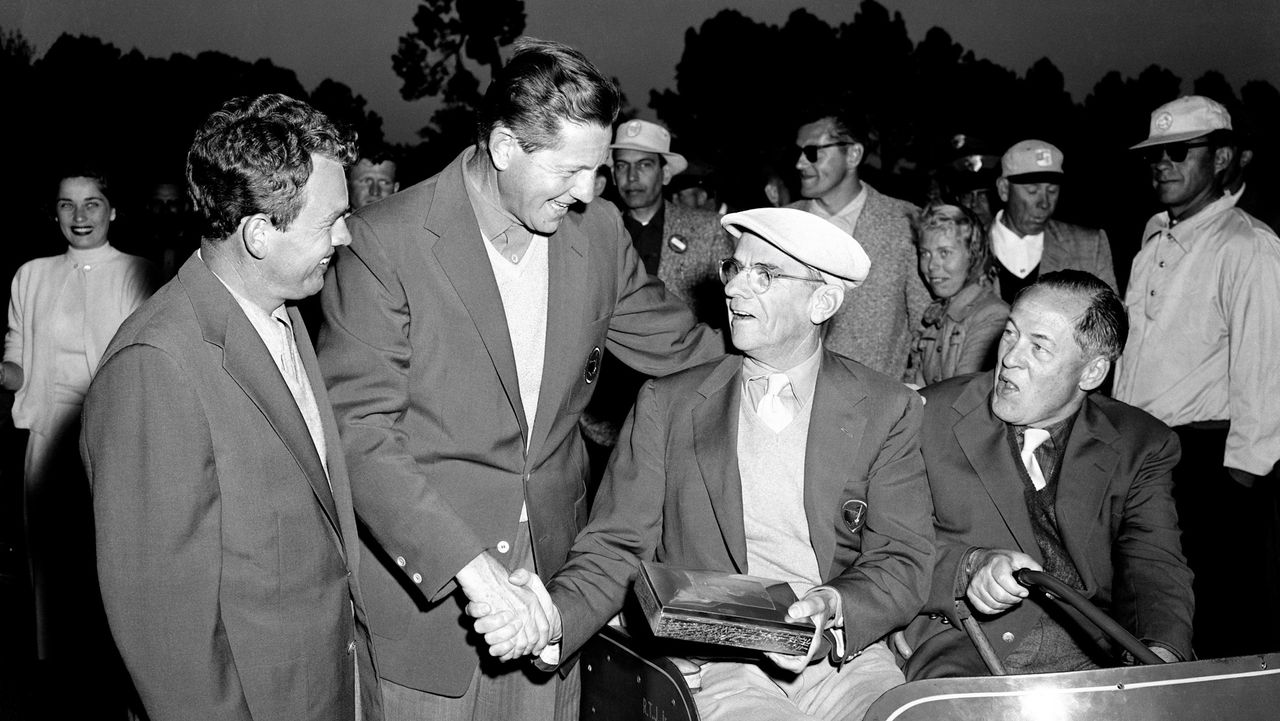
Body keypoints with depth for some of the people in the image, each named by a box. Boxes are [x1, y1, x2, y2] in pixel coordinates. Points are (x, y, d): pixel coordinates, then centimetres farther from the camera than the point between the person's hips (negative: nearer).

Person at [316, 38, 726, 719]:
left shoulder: (598, 231, 1)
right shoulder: (383, 243, -14)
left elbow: (678, 348, 13)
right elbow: (359, 432, -17)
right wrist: (469, 561, -25)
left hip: (549, 585, 4)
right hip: (421, 586, -4)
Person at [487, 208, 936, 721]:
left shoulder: (887, 412, 5)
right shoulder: (666, 405, 6)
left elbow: (903, 562, 1)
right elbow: (615, 549, 2)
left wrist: (834, 607, -20)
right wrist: (552, 617, -18)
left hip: (846, 655, 2)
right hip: (716, 667, -1)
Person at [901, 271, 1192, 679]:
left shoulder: (1143, 446, 11)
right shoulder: (929, 416, 6)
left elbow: (1155, 566, 0)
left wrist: (1160, 655, -20)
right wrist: (969, 567, -18)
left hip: (1095, 653, 3)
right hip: (963, 652, -3)